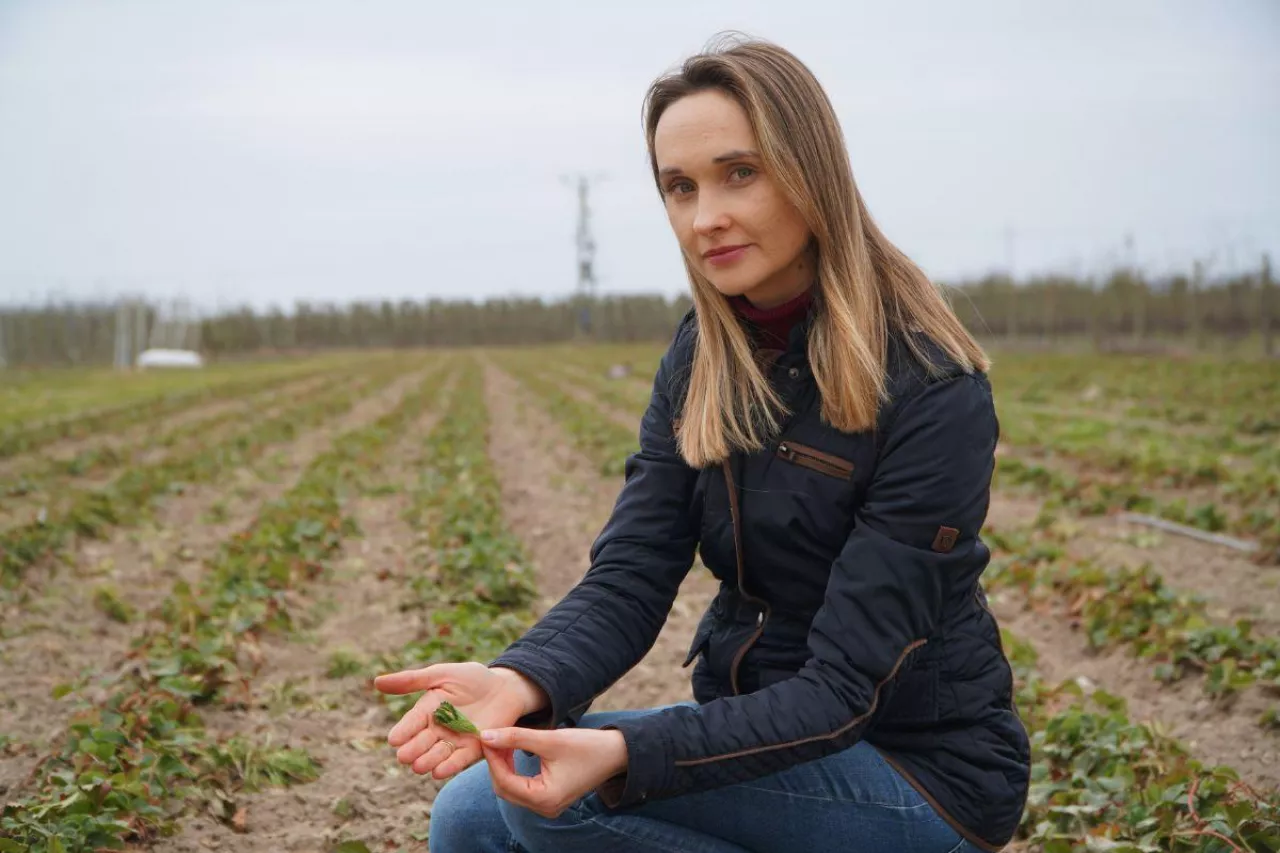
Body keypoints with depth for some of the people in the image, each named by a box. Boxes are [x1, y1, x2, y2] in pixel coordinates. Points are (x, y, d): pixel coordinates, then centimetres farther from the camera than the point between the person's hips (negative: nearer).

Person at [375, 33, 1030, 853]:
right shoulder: (703, 361, -1)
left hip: (921, 771, -6)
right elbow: (628, 579, -8)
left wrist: (624, 754, -38)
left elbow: (846, 685, -24)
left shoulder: (931, 392, -21)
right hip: (757, 721, 6)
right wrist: (520, 682, -30)